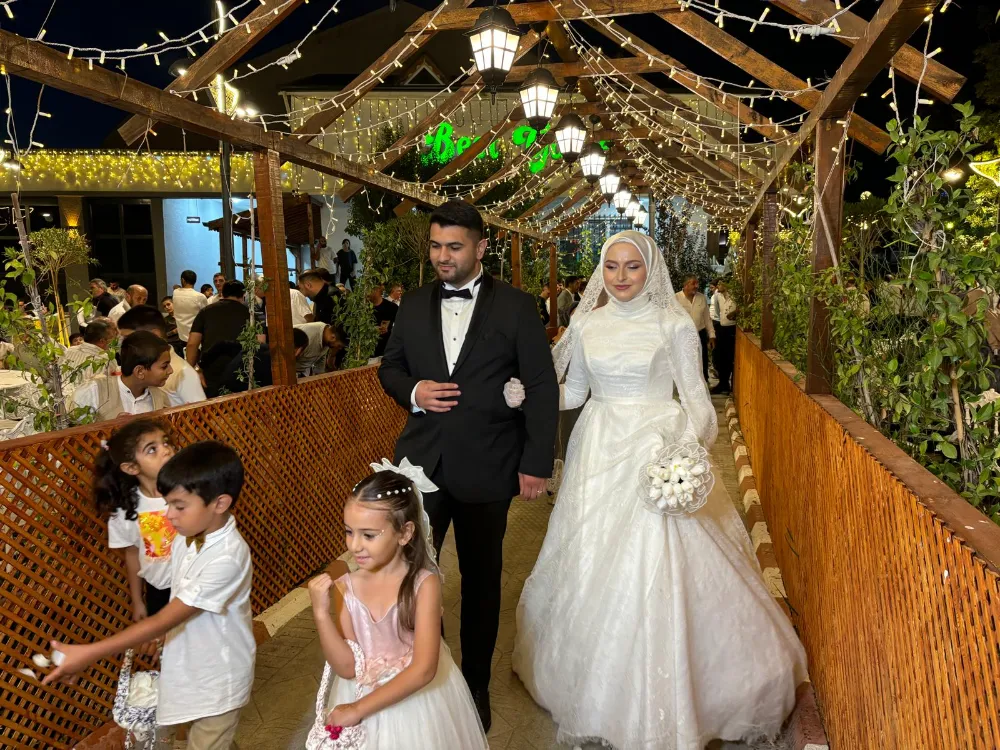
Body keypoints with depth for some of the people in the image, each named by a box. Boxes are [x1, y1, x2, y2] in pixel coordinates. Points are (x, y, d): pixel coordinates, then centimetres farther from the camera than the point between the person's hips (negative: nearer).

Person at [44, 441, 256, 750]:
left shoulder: (227, 558, -33)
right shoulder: (187, 536, -8)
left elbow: (164, 620, -29)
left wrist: (91, 653, -26)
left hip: (218, 678, -7)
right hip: (186, 666, 7)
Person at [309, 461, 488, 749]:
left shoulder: (424, 583, -22)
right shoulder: (345, 588, -13)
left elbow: (423, 669, -24)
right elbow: (347, 668, -13)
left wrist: (359, 708, -22)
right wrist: (321, 613, -24)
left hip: (419, 700, -2)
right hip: (360, 698, 3)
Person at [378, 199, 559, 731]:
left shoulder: (516, 306, -5)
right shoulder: (414, 304, 6)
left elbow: (542, 389, -5)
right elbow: (390, 367, 15)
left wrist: (536, 464, -9)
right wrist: (412, 391, -8)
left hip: (487, 468, -2)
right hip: (421, 462, 3)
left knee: (482, 579, 14)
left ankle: (475, 685, 34)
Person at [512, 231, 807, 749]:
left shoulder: (674, 324, -5)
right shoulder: (586, 325, 5)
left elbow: (695, 396, -3)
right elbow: (573, 391, 11)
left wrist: (689, 445, -20)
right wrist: (528, 396, -5)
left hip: (656, 453, -3)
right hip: (599, 453, 4)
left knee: (654, 575, -2)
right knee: (591, 570, 11)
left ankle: (659, 707, 19)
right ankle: (598, 685, 34)